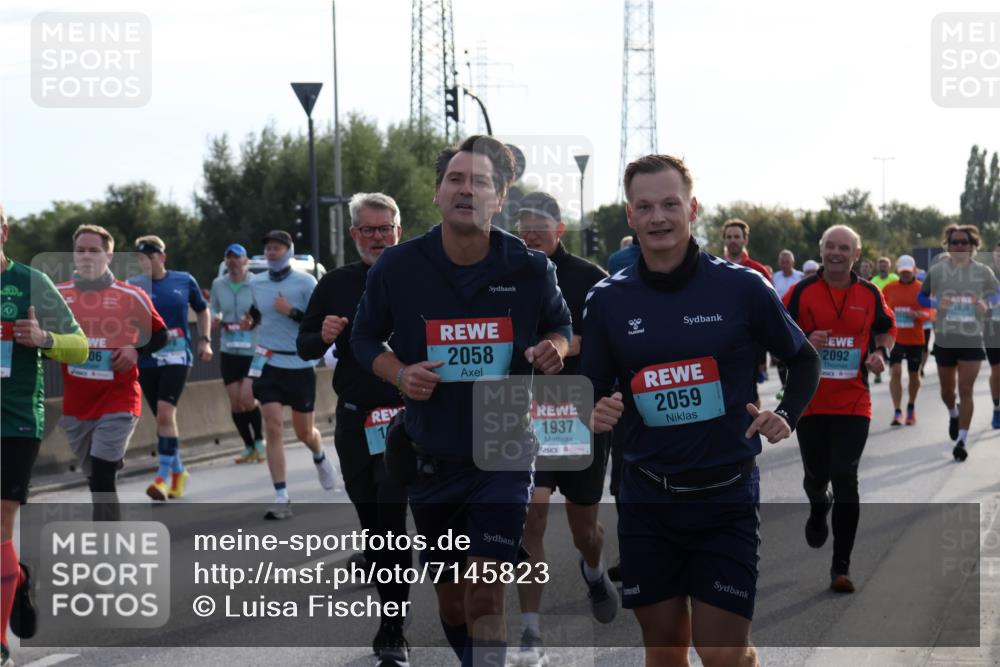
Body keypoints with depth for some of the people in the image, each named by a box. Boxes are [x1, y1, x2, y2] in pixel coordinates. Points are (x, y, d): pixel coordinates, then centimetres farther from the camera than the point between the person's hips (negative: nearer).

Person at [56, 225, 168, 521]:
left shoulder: (132, 296, -3)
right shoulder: (58, 295, 4)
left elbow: (160, 335, 8)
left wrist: (136, 351, -10)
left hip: (118, 402, -4)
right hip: (75, 405, 4)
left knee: (102, 478, -15)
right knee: (96, 480, 13)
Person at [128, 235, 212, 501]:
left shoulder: (184, 281, 3)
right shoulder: (134, 286, 0)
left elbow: (202, 310, 18)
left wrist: (205, 340, 8)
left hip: (176, 356, -2)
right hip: (146, 358, 2)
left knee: (165, 412, -19)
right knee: (163, 418, 10)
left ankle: (163, 476, -18)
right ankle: (178, 471, 27)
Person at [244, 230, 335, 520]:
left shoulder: (305, 282, -8)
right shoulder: (256, 283, 5)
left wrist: (291, 312, -22)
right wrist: (251, 320, 4)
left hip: (300, 365, -2)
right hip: (268, 363, 2)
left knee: (304, 432, 9)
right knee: (273, 428, -11)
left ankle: (320, 458, 47)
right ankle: (281, 497, -11)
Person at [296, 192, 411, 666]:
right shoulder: (335, 285, 8)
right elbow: (304, 347, 11)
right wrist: (323, 337, -10)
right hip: (354, 419, 4)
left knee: (392, 519, -14)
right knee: (371, 525, 12)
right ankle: (392, 615, 30)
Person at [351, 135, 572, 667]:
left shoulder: (530, 270, -6)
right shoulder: (398, 268, -6)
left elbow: (559, 325, 12)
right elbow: (365, 338, 8)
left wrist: (553, 348, -12)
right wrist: (398, 373, -12)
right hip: (431, 457, 2)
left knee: (485, 590, -14)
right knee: (449, 594, 15)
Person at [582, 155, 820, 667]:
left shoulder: (742, 287, -5)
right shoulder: (607, 300, 1)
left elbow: (804, 361, 9)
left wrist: (786, 417, -8)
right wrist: (593, 416, -13)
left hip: (726, 495, -2)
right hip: (646, 499, 2)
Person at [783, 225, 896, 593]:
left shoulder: (870, 294, 3)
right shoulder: (801, 292, -2)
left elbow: (886, 328, 19)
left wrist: (881, 352, -2)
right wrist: (804, 341, -20)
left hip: (853, 404, -1)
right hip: (809, 402, 1)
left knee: (845, 479, -12)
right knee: (816, 477, 13)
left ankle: (841, 568, -6)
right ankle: (818, 511, 53)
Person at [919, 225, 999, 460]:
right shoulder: (936, 271, 0)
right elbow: (922, 297, 11)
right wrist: (937, 304, -10)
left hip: (972, 340, -1)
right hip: (944, 340, 2)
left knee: (966, 390, -8)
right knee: (947, 390, 14)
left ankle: (962, 440, -4)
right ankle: (953, 414, 48)